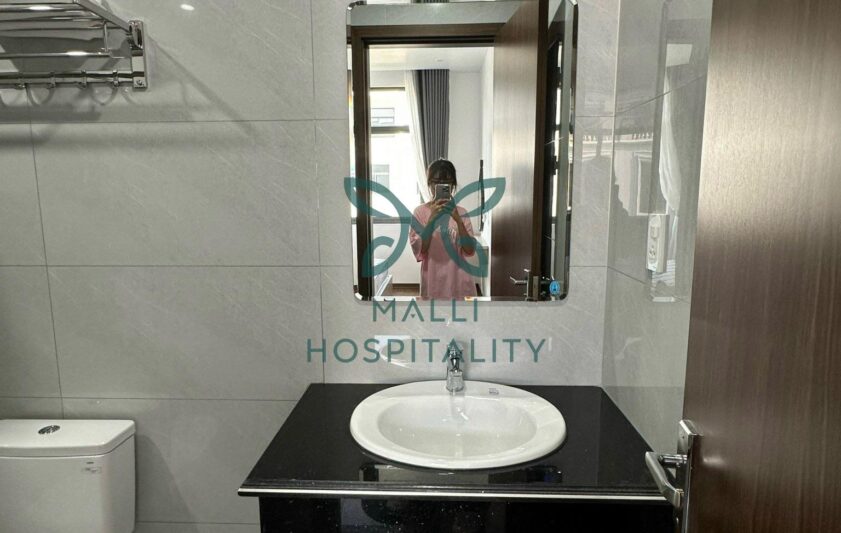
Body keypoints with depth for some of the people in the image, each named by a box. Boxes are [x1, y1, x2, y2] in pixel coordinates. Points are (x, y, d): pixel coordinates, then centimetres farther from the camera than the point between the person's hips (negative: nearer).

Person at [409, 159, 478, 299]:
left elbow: (470, 250, -5)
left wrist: (458, 220, -18)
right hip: (433, 282, -2)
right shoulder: (420, 212, -1)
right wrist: (432, 219, -21)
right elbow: (419, 251, -11)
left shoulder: (461, 212, 5)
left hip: (459, 282, 2)